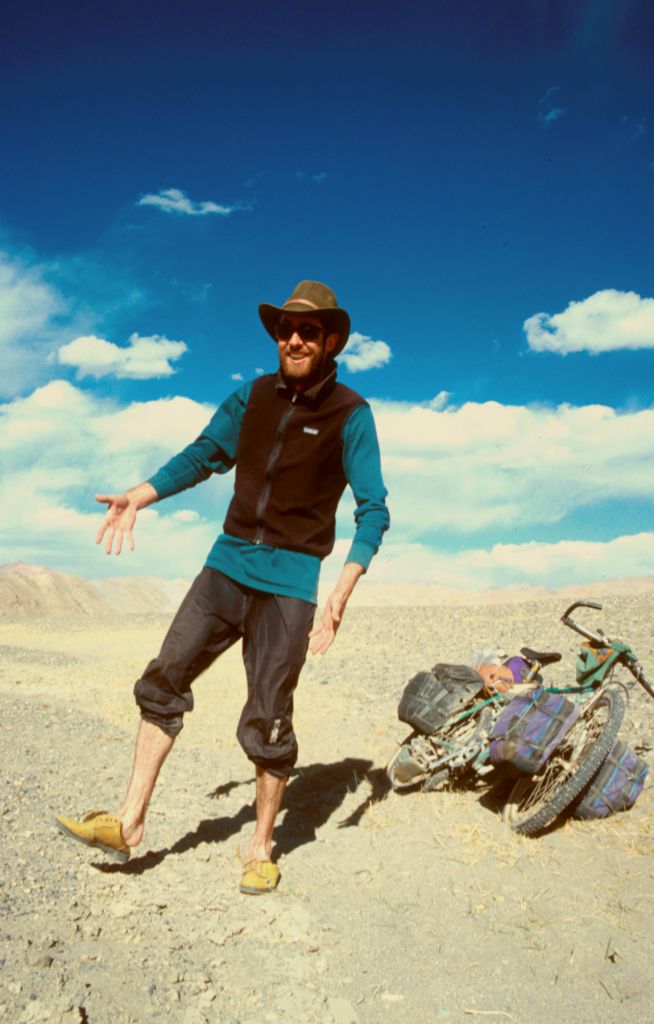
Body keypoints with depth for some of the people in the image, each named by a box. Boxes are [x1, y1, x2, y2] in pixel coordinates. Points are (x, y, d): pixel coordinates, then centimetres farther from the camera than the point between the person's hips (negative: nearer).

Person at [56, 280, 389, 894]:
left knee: (266, 722, 1)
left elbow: (372, 510, -7)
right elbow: (205, 456, 18)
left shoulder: (349, 415, -5)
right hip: (227, 565, 5)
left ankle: (261, 849, 22)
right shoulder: (254, 396, 9)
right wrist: (137, 499, 6)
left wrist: (340, 595, -18)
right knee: (162, 682, 2)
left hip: (290, 582, -4)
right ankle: (129, 823, 16)